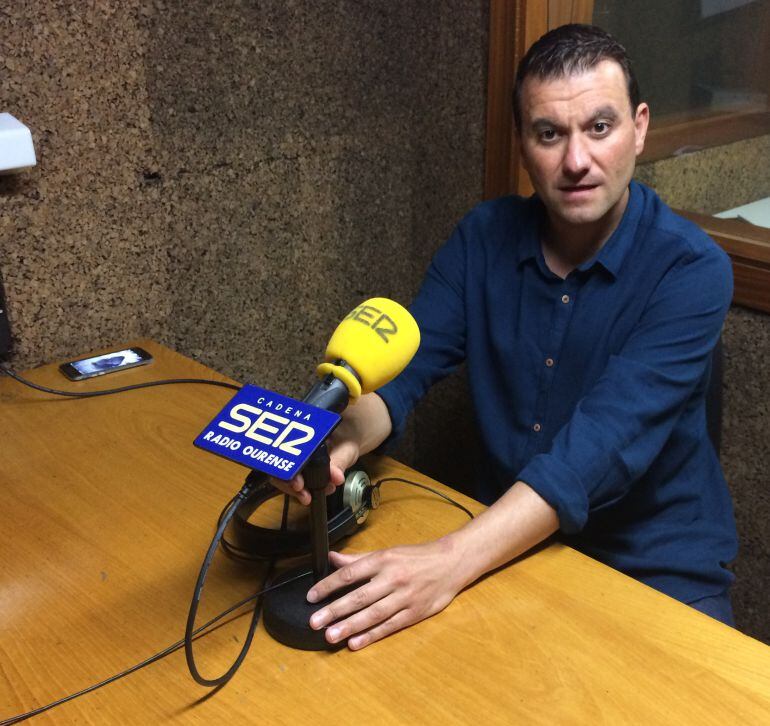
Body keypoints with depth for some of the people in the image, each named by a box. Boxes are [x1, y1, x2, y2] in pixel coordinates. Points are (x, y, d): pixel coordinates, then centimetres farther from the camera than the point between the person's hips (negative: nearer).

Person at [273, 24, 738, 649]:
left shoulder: (690, 269, -18)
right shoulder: (485, 236, -2)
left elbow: (604, 446, -30)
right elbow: (404, 365, -8)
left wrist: (450, 562, -42)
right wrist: (344, 441, -32)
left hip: (655, 560, -3)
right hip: (508, 532, 3)